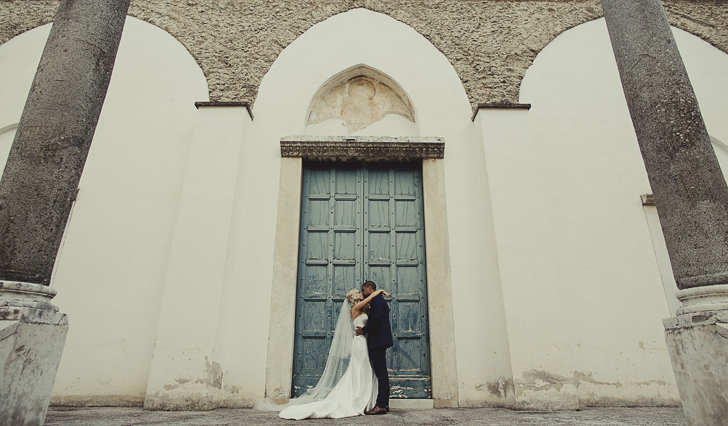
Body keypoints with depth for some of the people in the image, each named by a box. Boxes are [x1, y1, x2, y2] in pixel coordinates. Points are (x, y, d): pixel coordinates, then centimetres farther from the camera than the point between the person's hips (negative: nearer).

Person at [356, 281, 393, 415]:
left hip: (378, 340, -11)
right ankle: (384, 403, 17)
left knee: (381, 373, -9)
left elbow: (377, 319, -22)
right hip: (379, 340, 11)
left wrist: (364, 330, -12)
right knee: (381, 373, 12)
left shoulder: (376, 299, -10)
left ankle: (381, 405, -7)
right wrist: (365, 329, 14)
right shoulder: (379, 300, 21)